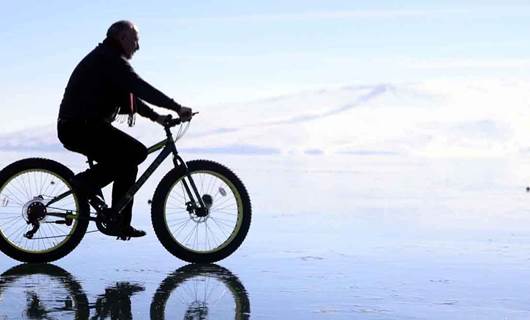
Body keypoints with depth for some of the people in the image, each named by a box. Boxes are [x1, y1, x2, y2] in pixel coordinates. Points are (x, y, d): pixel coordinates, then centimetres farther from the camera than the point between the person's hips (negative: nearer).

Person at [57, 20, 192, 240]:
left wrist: (156, 116, 17)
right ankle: (87, 181, -10)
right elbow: (141, 88, -20)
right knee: (137, 152, -16)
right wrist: (177, 108, -20)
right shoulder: (109, 59, -11)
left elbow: (130, 96, 26)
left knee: (127, 164, 13)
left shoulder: (107, 59, 23)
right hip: (83, 127, -11)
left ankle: (121, 223, 13)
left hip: (76, 127, 11)